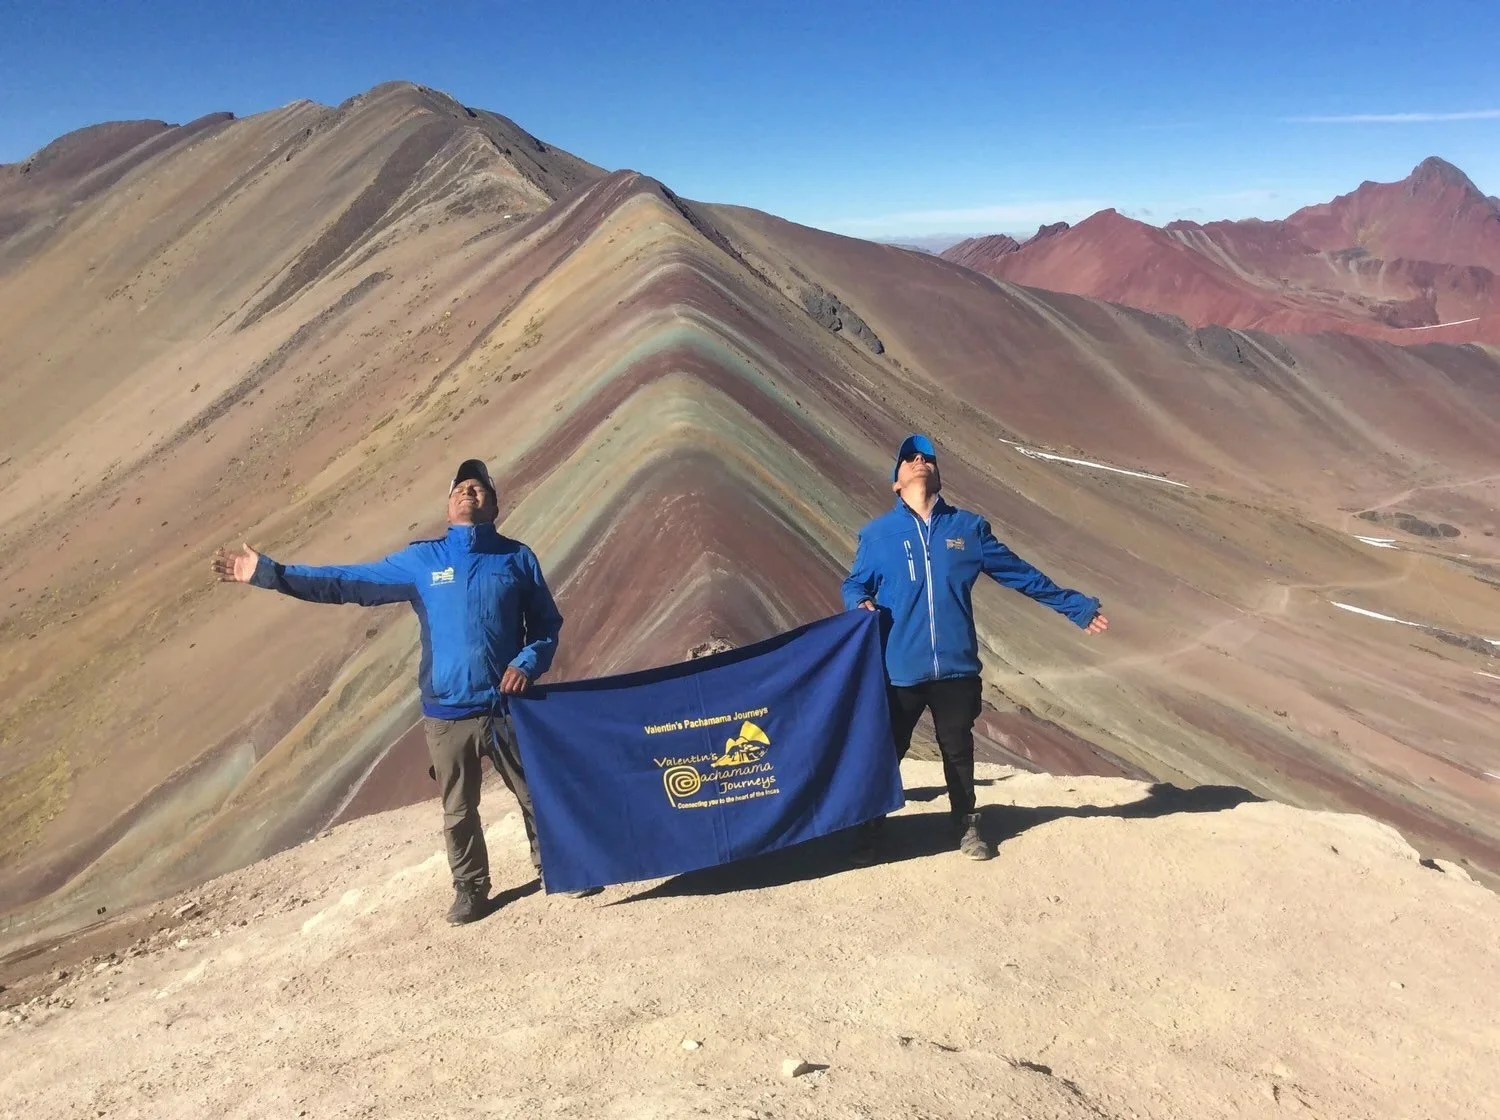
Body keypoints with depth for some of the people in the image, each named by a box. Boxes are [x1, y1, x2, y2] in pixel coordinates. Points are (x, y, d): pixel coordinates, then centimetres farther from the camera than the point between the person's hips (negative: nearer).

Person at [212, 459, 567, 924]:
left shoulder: (517, 557, 2)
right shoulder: (421, 560, 5)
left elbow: (546, 623, 5)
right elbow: (348, 582, 6)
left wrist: (528, 663, -14)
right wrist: (268, 573, 3)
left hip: (508, 706, -1)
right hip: (447, 713, 1)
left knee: (537, 794, 8)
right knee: (458, 811, 11)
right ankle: (470, 887, 31)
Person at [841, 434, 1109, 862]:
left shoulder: (969, 527, 6)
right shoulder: (876, 534, 3)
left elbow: (1020, 574, 12)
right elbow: (854, 586, 10)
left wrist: (1078, 606, 15)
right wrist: (861, 604, -15)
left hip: (956, 666, 1)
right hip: (898, 668, -1)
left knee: (958, 749, 14)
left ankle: (966, 824, 35)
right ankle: (871, 827, 29)